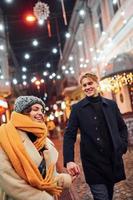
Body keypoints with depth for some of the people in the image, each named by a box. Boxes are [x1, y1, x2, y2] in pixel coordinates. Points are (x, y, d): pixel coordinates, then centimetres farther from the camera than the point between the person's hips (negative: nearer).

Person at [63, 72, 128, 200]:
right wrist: (69, 160, -19)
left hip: (113, 160, 4)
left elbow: (122, 127, 13)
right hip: (93, 163, -3)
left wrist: (123, 146, -1)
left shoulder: (111, 104, 4)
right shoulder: (77, 108, -4)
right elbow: (69, 135, -8)